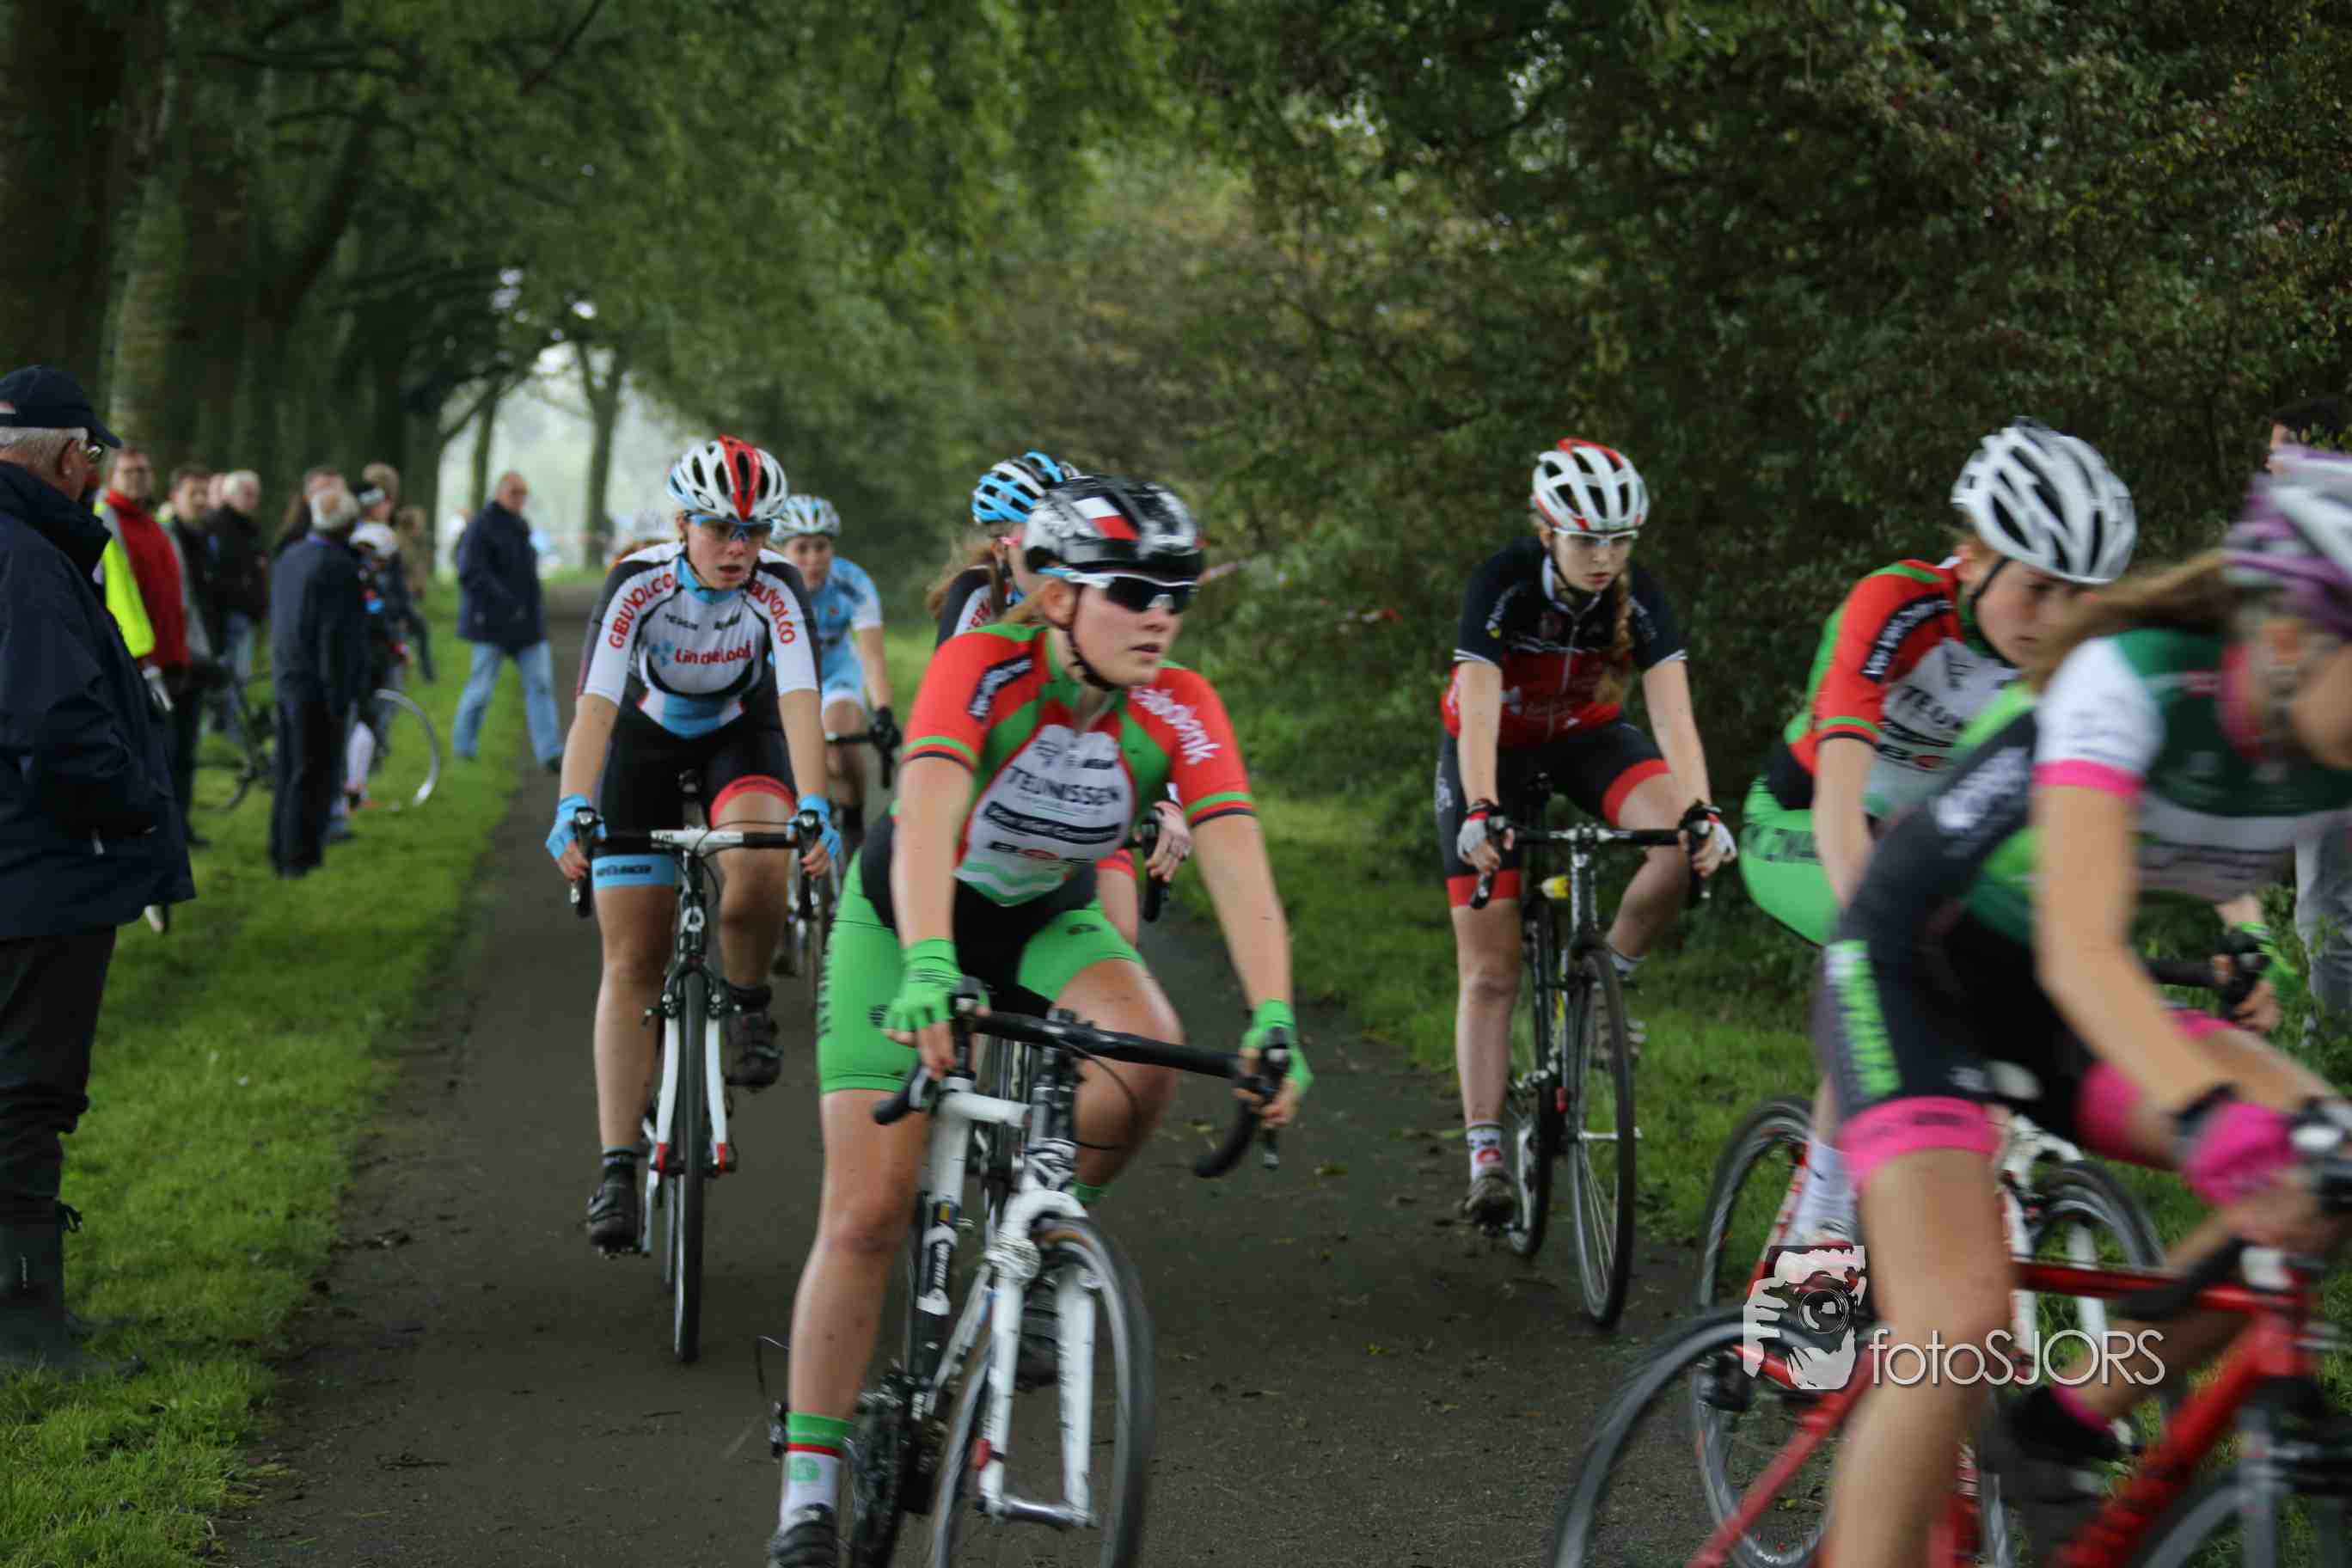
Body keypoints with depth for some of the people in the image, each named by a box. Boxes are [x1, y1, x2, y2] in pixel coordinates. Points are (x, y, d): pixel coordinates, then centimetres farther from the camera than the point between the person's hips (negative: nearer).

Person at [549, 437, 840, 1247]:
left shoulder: (776, 589, -25)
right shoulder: (638, 583, -27)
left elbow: (799, 701, -36)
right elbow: (595, 704, -35)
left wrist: (814, 808, -50)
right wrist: (574, 811, -49)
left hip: (741, 740, 0)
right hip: (646, 746, 0)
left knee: (758, 868, -34)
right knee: (632, 962, -4)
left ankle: (748, 1002, -4)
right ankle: (617, 1167, -2)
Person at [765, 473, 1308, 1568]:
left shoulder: (1179, 711, -22)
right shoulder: (981, 668, -31)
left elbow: (1239, 870, -31)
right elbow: (926, 824, -45)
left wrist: (1274, 1023, -46)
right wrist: (928, 972, -61)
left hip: (1046, 922, 3)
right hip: (905, 918, -3)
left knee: (1147, 1053, -30)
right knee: (867, 1211, -10)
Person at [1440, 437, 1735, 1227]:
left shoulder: (1638, 597, -22)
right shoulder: (1503, 585, -28)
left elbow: (1672, 712, -31)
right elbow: (1478, 713, -37)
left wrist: (1702, 809, -46)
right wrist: (1482, 814, -52)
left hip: (1587, 738, 2)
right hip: (1495, 751, -2)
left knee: (1684, 839, -29)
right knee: (1490, 971, -7)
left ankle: (1608, 976, -6)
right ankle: (1486, 1160, -4)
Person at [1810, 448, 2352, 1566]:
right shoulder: (2130, 682, -29)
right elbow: (2081, 952, -40)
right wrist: (2216, 1118, -56)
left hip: (2041, 1005, 6)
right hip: (1906, 969, -6)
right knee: (1962, 1324, -24)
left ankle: (2064, 1426, -1)